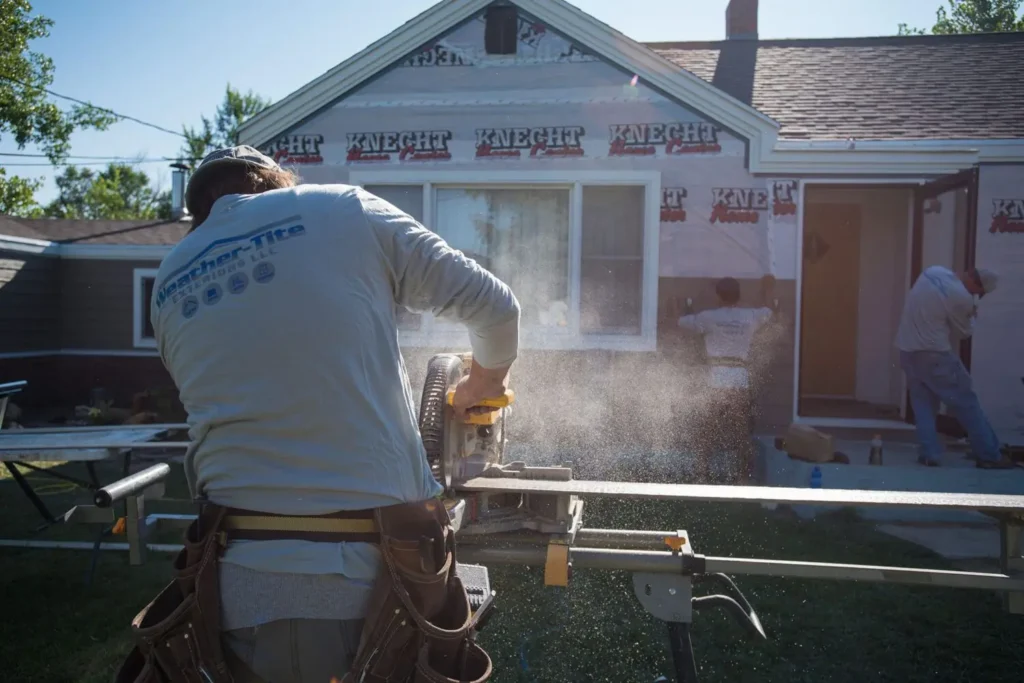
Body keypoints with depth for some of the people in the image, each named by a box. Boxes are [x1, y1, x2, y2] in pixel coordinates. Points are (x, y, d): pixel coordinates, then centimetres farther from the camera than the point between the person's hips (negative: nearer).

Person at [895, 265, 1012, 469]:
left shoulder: (934, 271, 1)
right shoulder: (962, 297, -18)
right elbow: (964, 332, -1)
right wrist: (972, 316, 17)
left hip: (907, 350, 7)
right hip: (934, 354, -7)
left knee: (923, 404, 12)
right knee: (966, 403, 5)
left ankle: (928, 454, 8)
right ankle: (989, 455, 12)